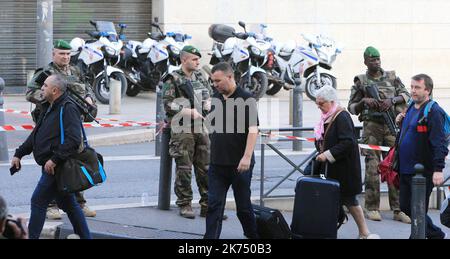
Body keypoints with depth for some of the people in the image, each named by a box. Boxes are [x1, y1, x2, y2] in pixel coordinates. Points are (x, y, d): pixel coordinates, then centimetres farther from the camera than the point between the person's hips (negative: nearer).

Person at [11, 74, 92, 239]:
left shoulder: (68, 109, -16)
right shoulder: (50, 109, 16)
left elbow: (73, 140, -26)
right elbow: (35, 135, 24)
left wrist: (54, 159, -27)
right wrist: (19, 154, 21)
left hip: (57, 168, -10)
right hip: (53, 166, 10)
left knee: (38, 201, -6)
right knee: (68, 204, 14)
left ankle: (32, 237, 0)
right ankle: (84, 236, 19)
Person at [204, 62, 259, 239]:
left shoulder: (246, 99, -10)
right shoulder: (215, 98, 10)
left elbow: (253, 130, -18)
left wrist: (247, 156, -27)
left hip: (239, 164, -5)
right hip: (217, 163, 5)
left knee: (243, 205, 5)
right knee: (214, 204, -1)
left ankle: (252, 235, 21)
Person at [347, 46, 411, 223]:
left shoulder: (392, 77, 12)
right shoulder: (360, 81, 8)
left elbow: (406, 95, 7)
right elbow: (352, 107, 10)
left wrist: (392, 100, -10)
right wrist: (364, 101, -10)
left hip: (392, 125, 2)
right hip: (372, 126, -1)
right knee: (372, 167, -5)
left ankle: (398, 209, -1)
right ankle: (372, 208, 1)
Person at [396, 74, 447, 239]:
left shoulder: (433, 112, -14)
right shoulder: (411, 108, 13)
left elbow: (439, 143, -20)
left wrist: (438, 169, -27)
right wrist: (401, 122, 8)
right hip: (405, 170, 9)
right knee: (406, 207, 15)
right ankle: (435, 234, 30)